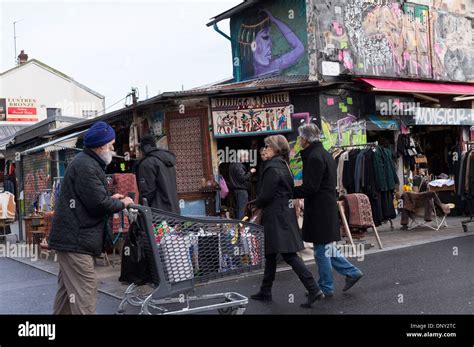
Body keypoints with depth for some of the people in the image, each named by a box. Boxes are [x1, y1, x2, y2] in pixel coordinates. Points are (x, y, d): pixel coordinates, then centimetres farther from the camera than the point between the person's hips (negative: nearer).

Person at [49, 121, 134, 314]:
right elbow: (99, 204, -21)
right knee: (85, 289, -10)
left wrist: (111, 199, 10)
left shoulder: (86, 162, 17)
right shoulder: (86, 166, -18)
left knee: (68, 288, 19)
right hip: (76, 238, -11)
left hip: (71, 236, 11)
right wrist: (121, 204, -4)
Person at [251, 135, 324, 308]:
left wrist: (255, 204, 3)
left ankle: (313, 289, -9)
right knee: (270, 253, 16)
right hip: (286, 211, 10)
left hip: (276, 215, -10)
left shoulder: (272, 167, -16)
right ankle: (265, 292, 24)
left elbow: (266, 196, -18)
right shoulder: (283, 165, 13)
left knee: (289, 254, -9)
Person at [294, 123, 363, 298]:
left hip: (319, 209, -9)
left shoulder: (314, 157, -18)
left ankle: (326, 287, 13)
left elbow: (310, 188, -21)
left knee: (321, 249, 2)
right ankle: (351, 272, 20)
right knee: (326, 247, 18)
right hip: (328, 206, 9)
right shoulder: (324, 154, 14)